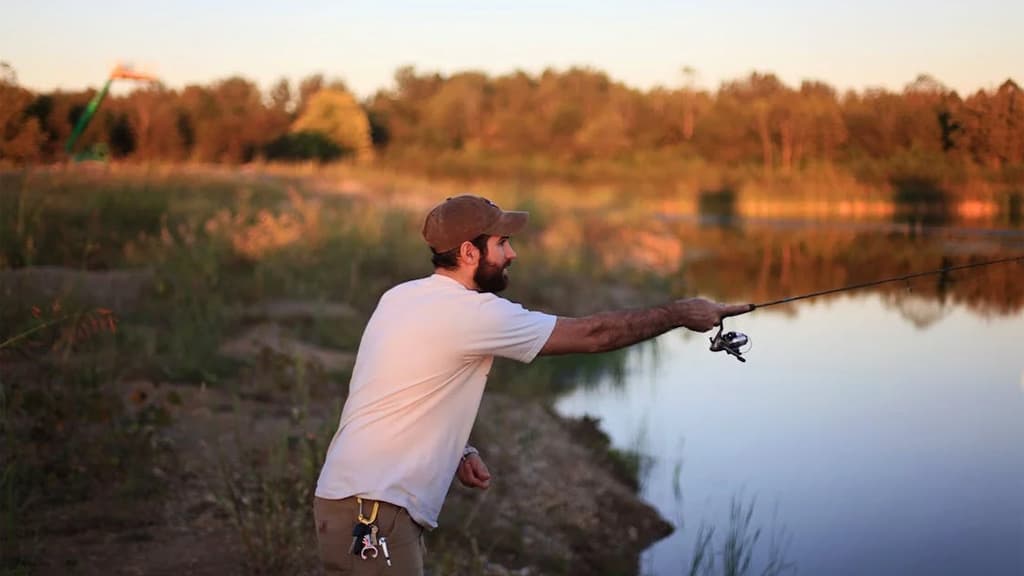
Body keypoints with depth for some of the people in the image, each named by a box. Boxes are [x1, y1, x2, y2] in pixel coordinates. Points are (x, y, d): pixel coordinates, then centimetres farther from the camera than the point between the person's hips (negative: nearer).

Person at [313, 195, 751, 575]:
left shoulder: (403, 297, 11)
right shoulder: (471, 314, -15)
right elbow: (593, 334, -11)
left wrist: (458, 452, 9)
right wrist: (680, 313, 0)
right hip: (371, 514, -10)